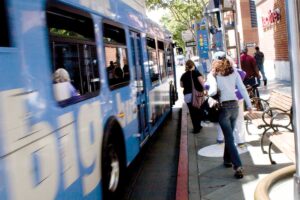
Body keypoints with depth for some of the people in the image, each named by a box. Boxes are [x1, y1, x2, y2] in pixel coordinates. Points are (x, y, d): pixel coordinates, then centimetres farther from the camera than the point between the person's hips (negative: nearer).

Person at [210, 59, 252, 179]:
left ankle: (238, 167, -11)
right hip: (234, 106, 4)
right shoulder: (234, 72, 6)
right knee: (229, 135, 21)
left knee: (229, 138, -3)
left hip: (223, 107, -4)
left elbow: (213, 91, -18)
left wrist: (208, 93, 3)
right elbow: (242, 89, 3)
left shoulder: (215, 75, -4)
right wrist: (249, 104, 6)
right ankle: (227, 159, 32)